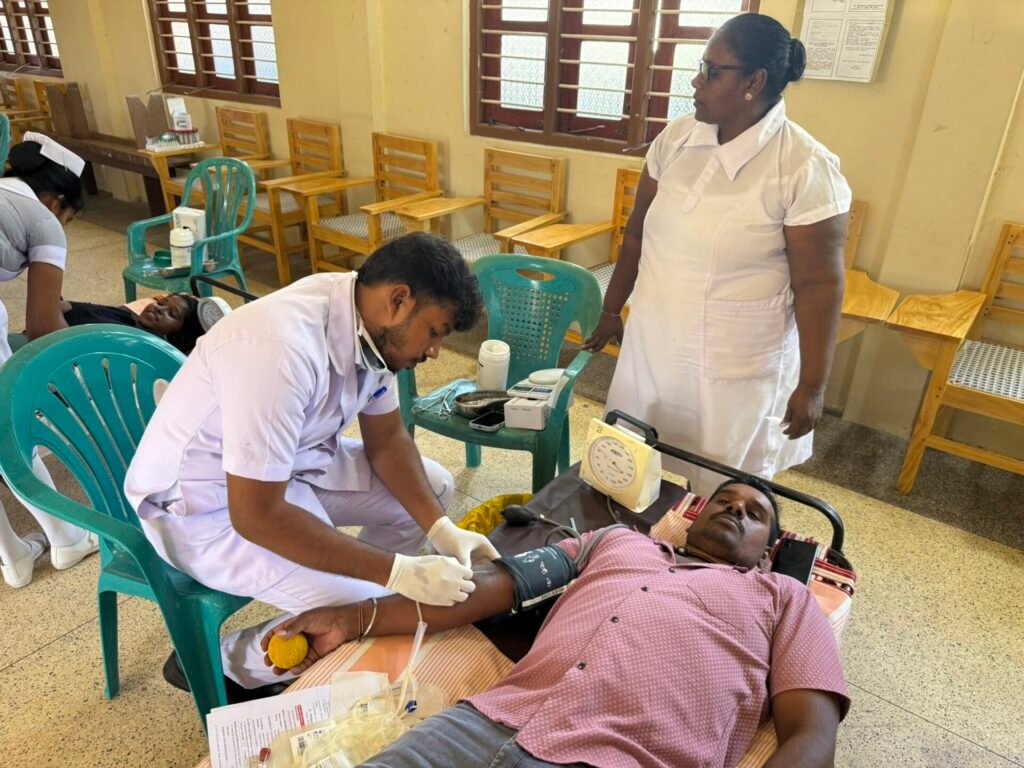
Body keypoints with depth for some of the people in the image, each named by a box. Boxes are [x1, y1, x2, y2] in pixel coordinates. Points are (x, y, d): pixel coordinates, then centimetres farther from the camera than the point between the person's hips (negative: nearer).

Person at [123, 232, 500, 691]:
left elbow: (387, 439, 1)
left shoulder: (369, 325, -11)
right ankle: (224, 667, 6)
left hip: (294, 460, 8)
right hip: (204, 503, -8)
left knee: (434, 487, 3)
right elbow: (256, 515, -33)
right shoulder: (281, 349, -36)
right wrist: (398, 571, -32)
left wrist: (441, 529, -12)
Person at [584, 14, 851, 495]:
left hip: (737, 364, -5)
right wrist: (612, 310, 15)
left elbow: (818, 285, -15)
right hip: (653, 344, 5)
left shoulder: (804, 168, -18)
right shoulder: (674, 139, -2)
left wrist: (812, 385, -13)